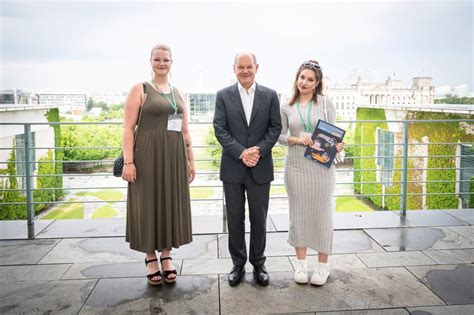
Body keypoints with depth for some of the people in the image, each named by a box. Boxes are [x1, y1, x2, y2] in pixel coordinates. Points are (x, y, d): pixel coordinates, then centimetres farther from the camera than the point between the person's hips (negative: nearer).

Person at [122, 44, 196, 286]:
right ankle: (150, 259, 19)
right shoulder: (140, 89, -1)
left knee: (171, 205, 9)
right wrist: (128, 161, -16)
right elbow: (128, 127, -7)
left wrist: (190, 160, 12)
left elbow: (185, 131, 16)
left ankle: (166, 256, 24)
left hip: (174, 157, 5)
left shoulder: (177, 93, 14)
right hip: (148, 155, -5)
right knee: (148, 205, 4)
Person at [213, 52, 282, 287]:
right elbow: (220, 129, -5)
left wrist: (259, 150, -15)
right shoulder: (223, 96, 2)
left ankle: (258, 264, 25)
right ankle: (238, 264, 24)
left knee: (259, 219, 9)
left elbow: (275, 127, 0)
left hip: (260, 168, 0)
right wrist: (241, 153, -16)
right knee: (235, 219, 9)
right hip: (232, 168, 0)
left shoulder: (270, 96, 4)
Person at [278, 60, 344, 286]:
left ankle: (322, 265, 20)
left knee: (321, 214, 5)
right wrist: (296, 139, -14)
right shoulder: (287, 107, 5)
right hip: (295, 166, 2)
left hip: (321, 166, -1)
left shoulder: (326, 104, 1)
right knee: (298, 214, 8)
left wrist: (337, 146, -22)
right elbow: (280, 135, 6)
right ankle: (301, 264, 22)